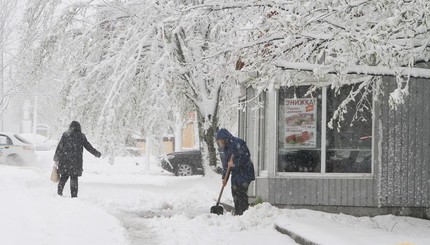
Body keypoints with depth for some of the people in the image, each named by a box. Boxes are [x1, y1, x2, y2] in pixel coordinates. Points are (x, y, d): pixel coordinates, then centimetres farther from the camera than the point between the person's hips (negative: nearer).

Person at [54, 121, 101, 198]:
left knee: (64, 176, 15)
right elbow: (88, 146, 4)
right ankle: (74, 195, 5)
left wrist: (56, 159, 7)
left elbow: (59, 147, 1)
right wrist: (96, 153, 18)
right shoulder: (81, 136, 0)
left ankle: (60, 191, 12)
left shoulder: (65, 135, 2)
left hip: (64, 160, 1)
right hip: (76, 161, -1)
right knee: (74, 178, 5)